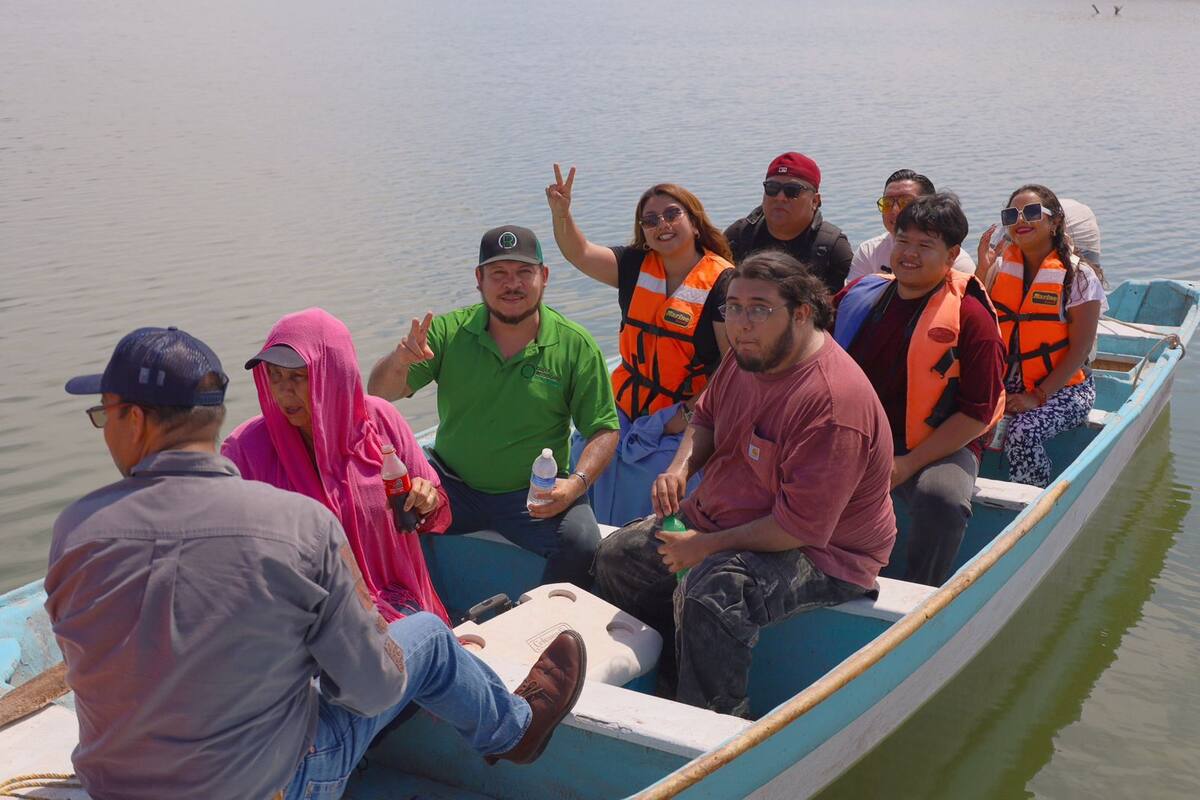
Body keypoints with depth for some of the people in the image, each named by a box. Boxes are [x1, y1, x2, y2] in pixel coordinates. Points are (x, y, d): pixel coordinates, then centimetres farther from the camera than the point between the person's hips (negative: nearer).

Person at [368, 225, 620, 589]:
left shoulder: (576, 346, -4)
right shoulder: (449, 331, -1)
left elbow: (604, 431, -2)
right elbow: (381, 394, -3)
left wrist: (576, 484, -20)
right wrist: (399, 361, -25)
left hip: (533, 494, -1)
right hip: (452, 485, 1)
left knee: (582, 545, -28)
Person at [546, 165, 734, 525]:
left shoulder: (722, 281, -12)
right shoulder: (636, 265, 6)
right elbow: (580, 253, -1)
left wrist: (691, 412, -18)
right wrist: (561, 213, -20)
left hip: (679, 422, -5)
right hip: (623, 408, 6)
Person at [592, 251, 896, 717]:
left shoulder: (833, 401, -30)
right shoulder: (748, 353, -2)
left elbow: (801, 526, -30)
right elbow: (706, 418, 17)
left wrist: (709, 547, -22)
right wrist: (681, 467, -4)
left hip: (820, 550, -10)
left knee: (710, 592, -37)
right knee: (617, 556, 8)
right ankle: (670, 682, 19)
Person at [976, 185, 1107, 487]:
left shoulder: (1078, 275, -5)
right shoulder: (999, 267, 7)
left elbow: (1080, 349, -8)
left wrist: (1039, 395, -16)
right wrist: (983, 270, -9)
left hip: (1062, 386, -4)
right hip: (1007, 382, 4)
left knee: (1022, 434, -32)